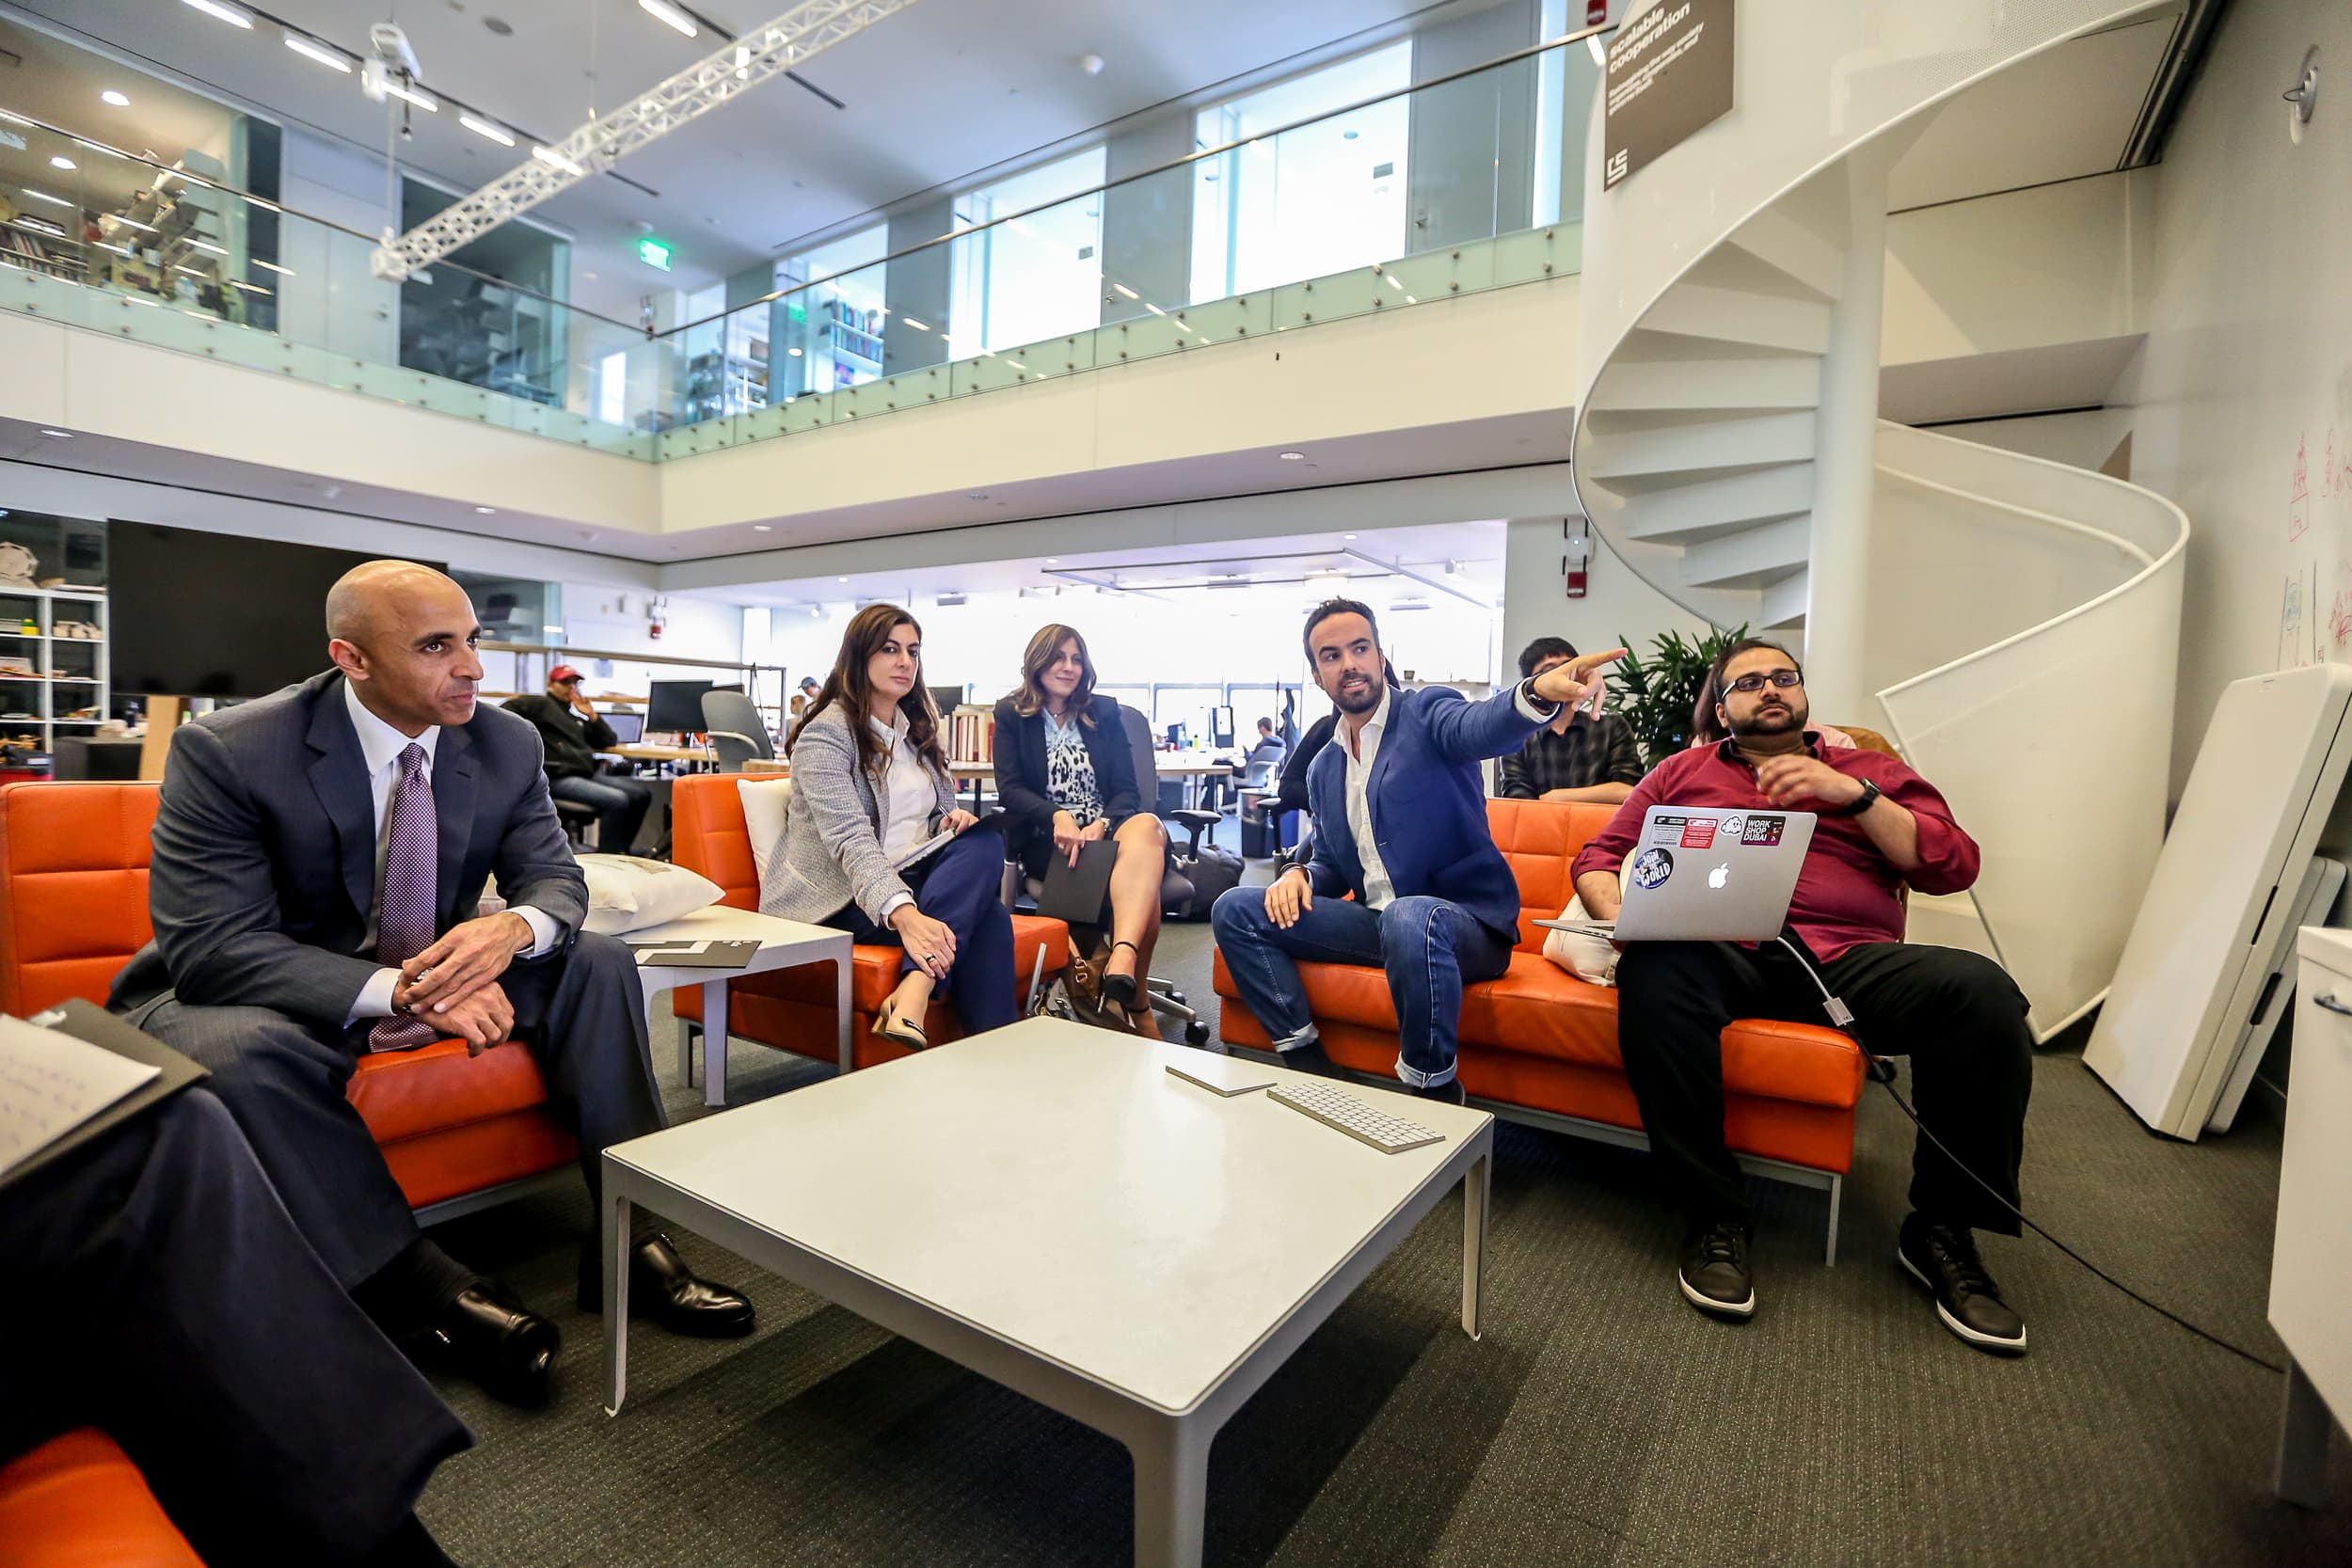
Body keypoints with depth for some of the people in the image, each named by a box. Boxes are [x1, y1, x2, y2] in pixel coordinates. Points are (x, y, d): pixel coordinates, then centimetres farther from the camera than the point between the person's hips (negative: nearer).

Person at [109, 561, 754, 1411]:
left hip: (433, 973, 4)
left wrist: (512, 928, -30)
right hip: (275, 991, -3)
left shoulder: (507, 743, -8)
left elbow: (554, 877, -4)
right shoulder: (224, 751, -19)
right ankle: (416, 1280, -22)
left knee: (597, 964, -15)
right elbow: (210, 944, -24)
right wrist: (394, 990, -37)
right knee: (237, 1049, -36)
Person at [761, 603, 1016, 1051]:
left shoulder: (917, 730, 16)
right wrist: (904, 915, -39)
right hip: (838, 898, -6)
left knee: (984, 844, -28)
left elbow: (939, 818, 22)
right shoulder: (825, 733, -8)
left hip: (910, 879, 7)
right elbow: (851, 838, -23)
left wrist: (953, 821, -6)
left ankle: (912, 995, -40)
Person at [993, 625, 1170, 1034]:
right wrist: (1058, 816, -23)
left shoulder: (1105, 712, 16)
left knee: (1147, 827, -38)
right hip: (1046, 842, -2)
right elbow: (1009, 789, -2)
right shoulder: (1012, 716, 11)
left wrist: (1101, 825, -17)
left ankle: (1122, 960, -57)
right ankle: (1135, 1000, -30)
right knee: (1141, 875, -34)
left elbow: (1126, 789, 7)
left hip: (1106, 830, 3)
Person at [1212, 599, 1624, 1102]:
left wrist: (1538, 692, -54)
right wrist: (1300, 874, -5)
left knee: (1410, 917, -41)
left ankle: (1433, 1092, -19)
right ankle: (1308, 1063, -5)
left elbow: (1482, 727, -30)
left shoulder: (1427, 713, -5)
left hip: (1464, 925, -6)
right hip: (1377, 921, 6)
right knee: (1236, 910, -5)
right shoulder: (1324, 769, 14)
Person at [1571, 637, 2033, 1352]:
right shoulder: (1683, 771, 24)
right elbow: (1597, 857, 17)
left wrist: (1851, 794, -2)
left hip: (1851, 958, 1)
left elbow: (1956, 866, 11)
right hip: (1726, 955, -1)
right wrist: (1619, 915, -6)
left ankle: (1943, 1231, -9)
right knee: (1654, 973, -37)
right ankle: (1711, 1214, -21)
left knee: (1984, 991, -30)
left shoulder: (1871, 771, 25)